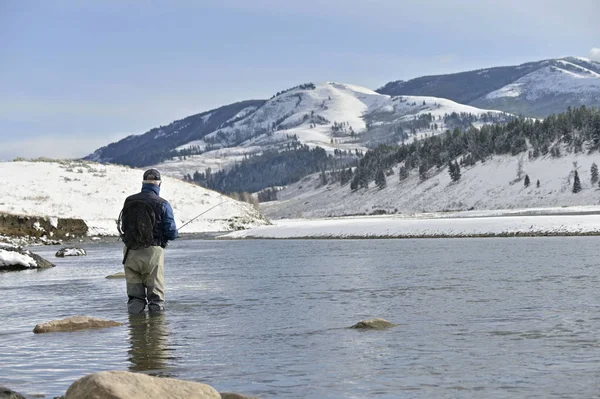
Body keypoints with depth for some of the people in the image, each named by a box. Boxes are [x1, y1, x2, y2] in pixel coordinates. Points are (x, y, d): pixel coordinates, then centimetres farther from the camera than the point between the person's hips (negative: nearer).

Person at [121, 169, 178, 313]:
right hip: (152, 252, -3)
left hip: (130, 252, 3)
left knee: (134, 290, 12)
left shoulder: (128, 201, 5)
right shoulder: (162, 204, -7)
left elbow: (124, 227, 12)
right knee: (155, 291, 7)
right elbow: (172, 233, -9)